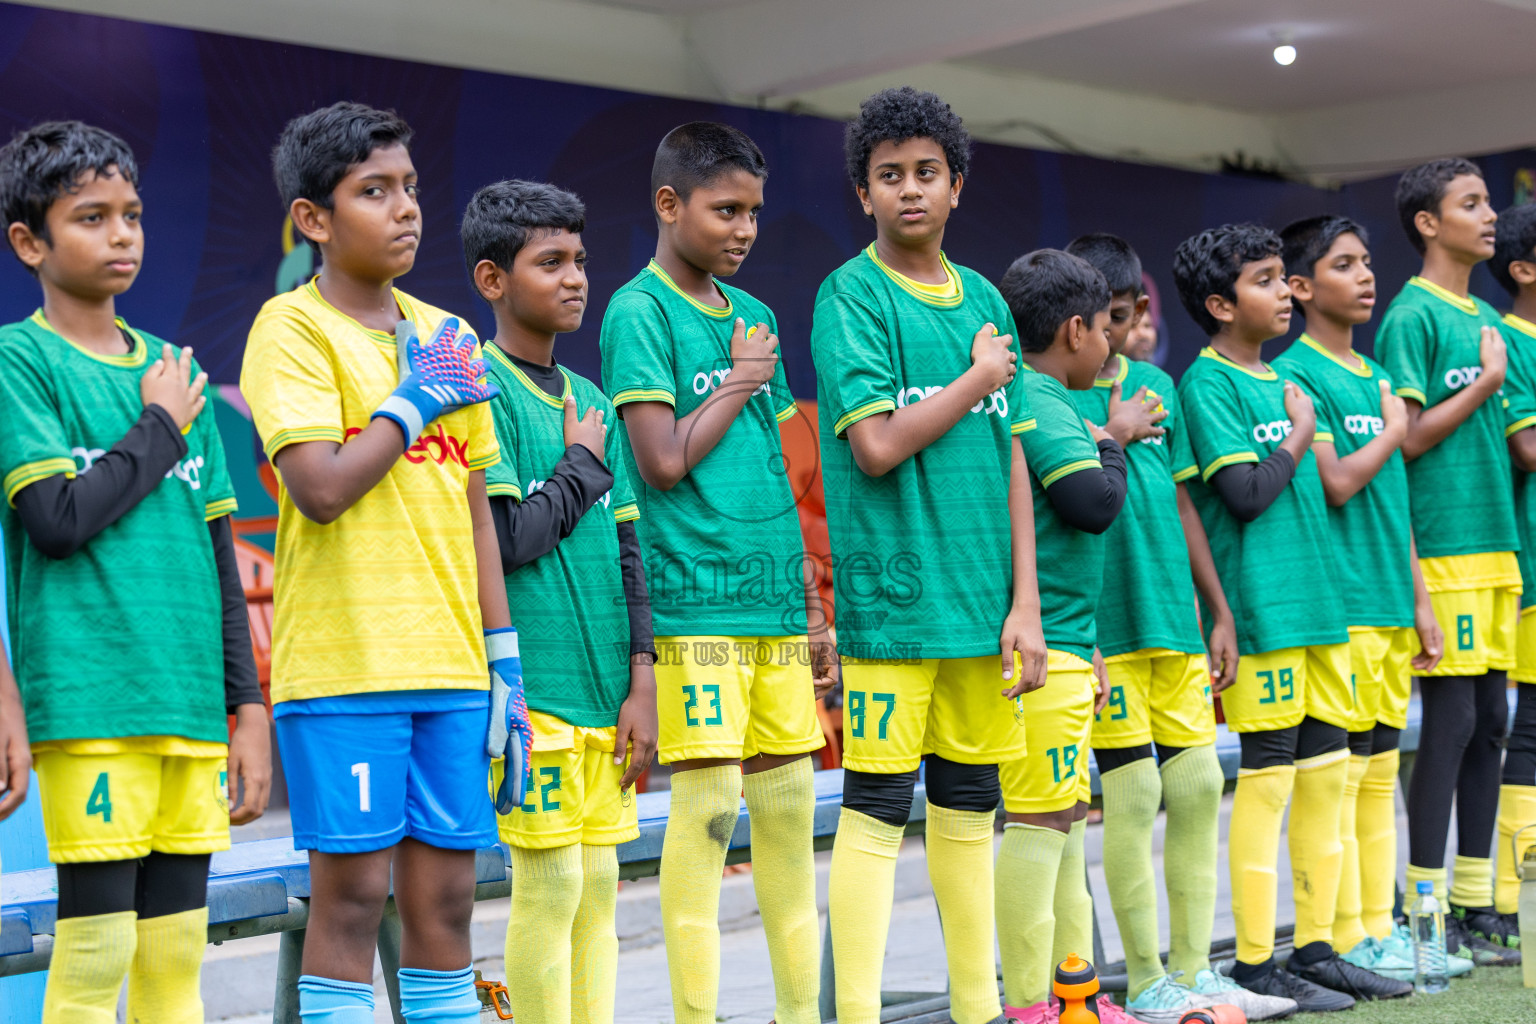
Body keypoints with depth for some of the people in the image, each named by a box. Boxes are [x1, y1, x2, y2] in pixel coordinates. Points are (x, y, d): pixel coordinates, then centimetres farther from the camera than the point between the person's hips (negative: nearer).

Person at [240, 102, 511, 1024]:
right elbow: (321, 489, -17)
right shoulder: (293, 327, -4)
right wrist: (414, 401, -7)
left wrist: (504, 661, 14)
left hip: (449, 668, 6)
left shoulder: (448, 338, 14)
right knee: (352, 894, -2)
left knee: (447, 895, 8)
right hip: (344, 667, -5)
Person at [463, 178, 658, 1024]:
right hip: (532, 686, -7)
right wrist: (583, 466, -3)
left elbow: (623, 547, 14)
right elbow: (506, 537, -17)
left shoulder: (590, 402, 15)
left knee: (599, 884, 9)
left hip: (604, 690, 7)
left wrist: (640, 680, 8)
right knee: (551, 883, -5)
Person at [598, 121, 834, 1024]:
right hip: (697, 599, -7)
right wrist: (740, 382, -4)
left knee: (788, 798, 9)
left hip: (775, 598, 7)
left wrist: (814, 608, 17)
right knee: (709, 800, -8)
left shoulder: (753, 316, 16)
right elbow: (665, 463, -14)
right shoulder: (639, 312, -5)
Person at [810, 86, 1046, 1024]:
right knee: (878, 805, -3)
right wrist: (976, 381, -4)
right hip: (891, 592, -6)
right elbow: (877, 445, -16)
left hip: (981, 597, 6)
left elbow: (1011, 459, 11)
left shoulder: (984, 300, 12)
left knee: (970, 802, 12)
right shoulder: (852, 294, -5)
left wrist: (1026, 602, 6)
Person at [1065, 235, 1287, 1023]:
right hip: (1099, 618, -6)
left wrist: (1219, 612, 16)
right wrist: (1115, 435, -14)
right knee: (1133, 791, -3)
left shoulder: (1156, 388, 14)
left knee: (1199, 784, 6)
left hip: (1173, 617, 6)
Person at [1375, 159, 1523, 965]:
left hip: (1494, 543, 8)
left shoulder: (1487, 320, 17)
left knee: (1489, 720, 9)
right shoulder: (1413, 317, -8)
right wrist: (1484, 384, -10)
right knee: (1450, 719, -7)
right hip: (1442, 544, -8)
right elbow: (1406, 438, -14)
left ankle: (1476, 906, 16)